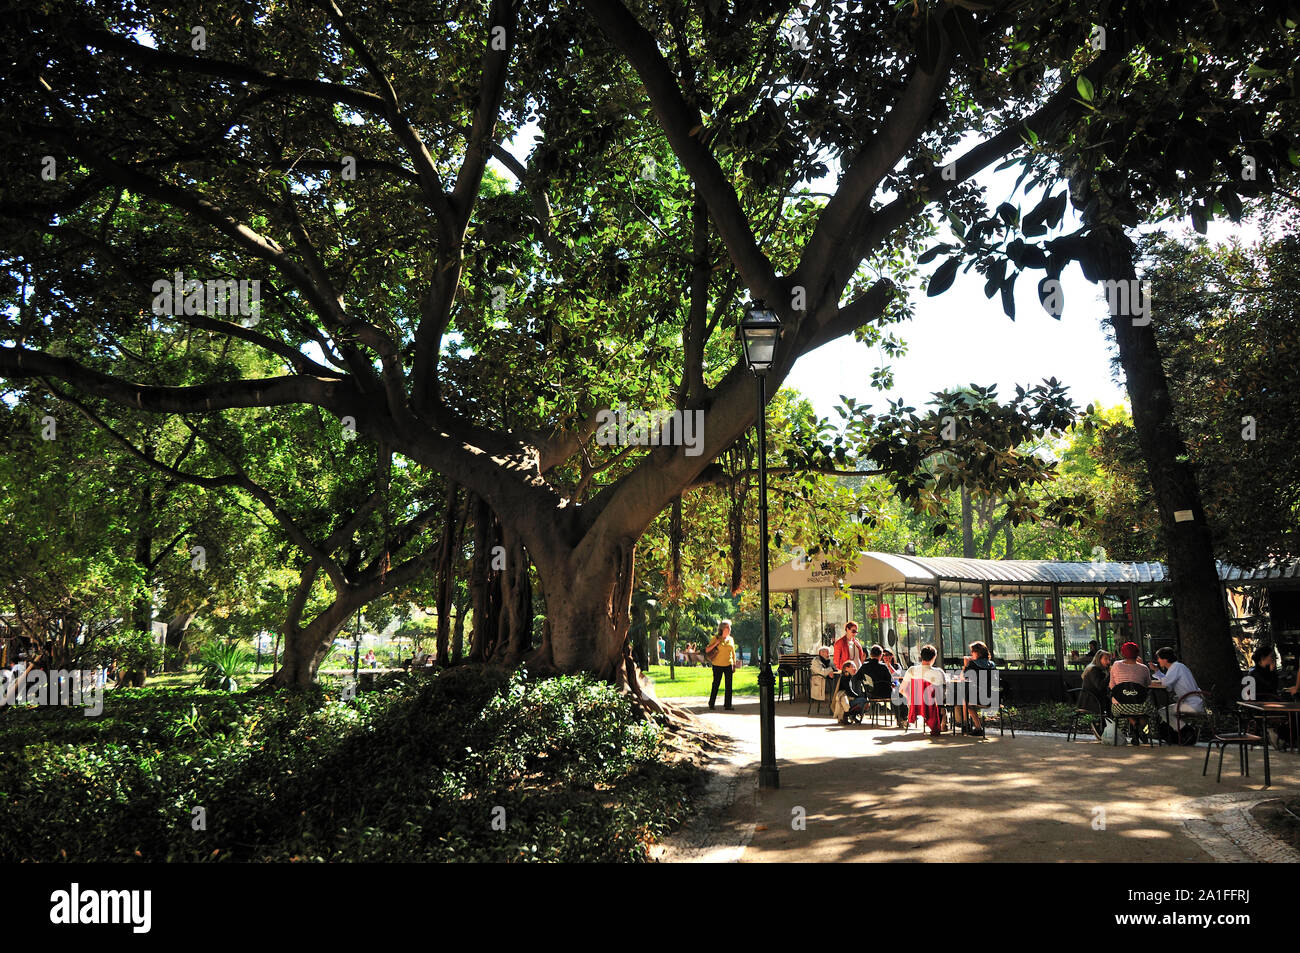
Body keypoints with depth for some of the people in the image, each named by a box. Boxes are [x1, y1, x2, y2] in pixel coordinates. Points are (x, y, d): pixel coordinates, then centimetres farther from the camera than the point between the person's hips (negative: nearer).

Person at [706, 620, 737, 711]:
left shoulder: (730, 639, 9)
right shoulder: (716, 638, -4)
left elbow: (733, 653, 16)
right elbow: (707, 650, -6)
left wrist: (734, 665, 10)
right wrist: (716, 643, -18)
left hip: (728, 665, 4)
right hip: (718, 665, -4)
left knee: (729, 686, 2)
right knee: (715, 685, 3)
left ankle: (727, 705, 8)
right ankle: (711, 704, 16)